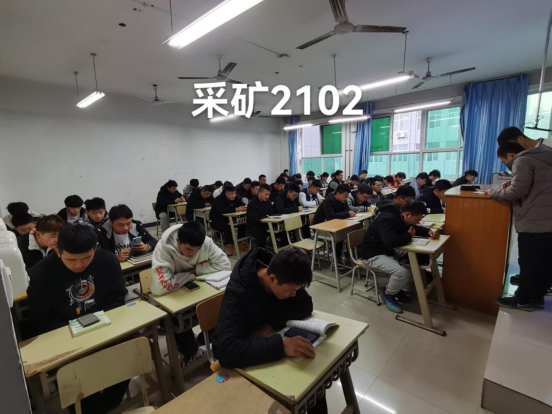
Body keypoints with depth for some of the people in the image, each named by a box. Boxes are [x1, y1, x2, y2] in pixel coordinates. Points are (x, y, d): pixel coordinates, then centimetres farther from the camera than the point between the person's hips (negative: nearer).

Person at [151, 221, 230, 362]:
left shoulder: (206, 242, -23)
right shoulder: (164, 248, -32)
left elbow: (225, 264, -18)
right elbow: (159, 287, -40)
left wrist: (196, 269, -25)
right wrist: (190, 274, -28)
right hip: (173, 295, -2)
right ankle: (191, 351, 1)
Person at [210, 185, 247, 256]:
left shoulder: (235, 198, -4)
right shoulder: (219, 200, -24)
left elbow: (243, 205, -7)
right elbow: (222, 210, -41)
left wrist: (244, 208, -33)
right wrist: (236, 209, -47)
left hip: (227, 219, 6)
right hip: (216, 221, -6)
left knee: (242, 222, -15)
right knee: (227, 227, -35)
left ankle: (241, 242, -5)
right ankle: (228, 245, -18)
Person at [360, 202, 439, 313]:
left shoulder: (400, 217, 3)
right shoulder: (387, 220, -28)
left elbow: (414, 228, 20)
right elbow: (392, 241, -43)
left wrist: (429, 232, -2)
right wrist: (409, 235, -22)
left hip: (388, 250, 10)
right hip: (373, 254, -10)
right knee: (403, 272, -28)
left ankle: (396, 289, 13)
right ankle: (388, 294, 2)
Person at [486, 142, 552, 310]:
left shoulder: (522, 161, -10)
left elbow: (518, 191, -20)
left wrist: (494, 193, -6)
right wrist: (512, 185, 14)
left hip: (534, 222, -9)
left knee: (528, 263, 1)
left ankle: (522, 300, 12)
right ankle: (537, 297, 27)